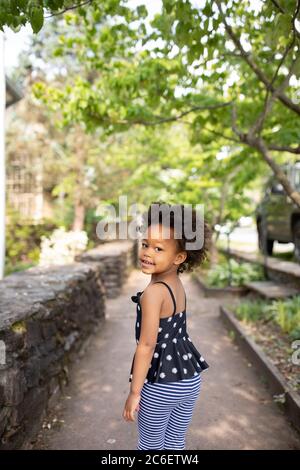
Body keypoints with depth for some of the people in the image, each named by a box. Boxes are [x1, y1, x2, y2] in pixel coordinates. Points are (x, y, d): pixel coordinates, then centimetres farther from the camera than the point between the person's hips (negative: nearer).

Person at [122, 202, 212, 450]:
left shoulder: (154, 292, -23)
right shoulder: (178, 285, 1)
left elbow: (147, 345, -23)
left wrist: (134, 392, -15)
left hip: (160, 385, -7)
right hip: (191, 380, 7)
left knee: (150, 444, 16)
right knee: (176, 442, 22)